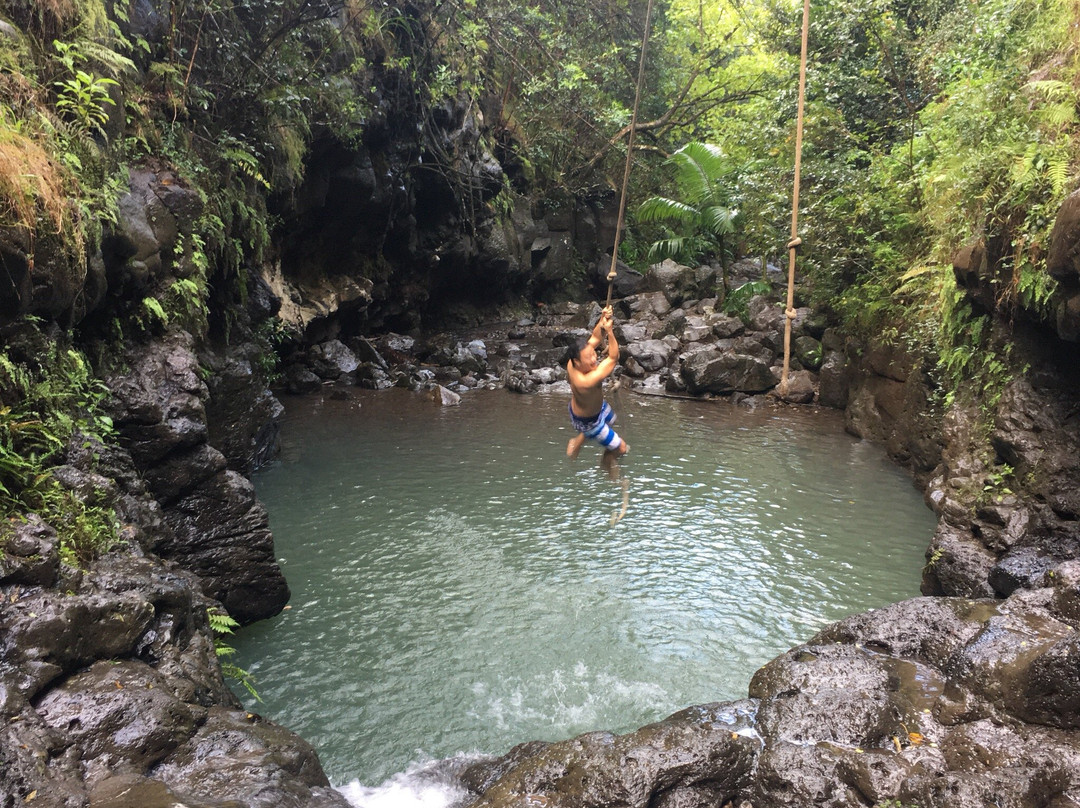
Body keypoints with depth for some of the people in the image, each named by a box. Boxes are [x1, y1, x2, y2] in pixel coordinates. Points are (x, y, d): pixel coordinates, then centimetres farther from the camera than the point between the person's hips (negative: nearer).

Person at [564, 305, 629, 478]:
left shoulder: (573, 362, -26)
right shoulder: (585, 381, -48)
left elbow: (595, 338, -14)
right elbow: (613, 358, -42)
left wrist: (602, 320, -30)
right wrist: (609, 331, -47)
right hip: (587, 421, -8)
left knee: (611, 420, 38)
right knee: (620, 448, 9)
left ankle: (577, 441, 58)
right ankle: (607, 462, 44)